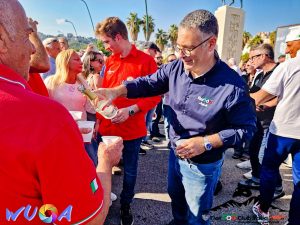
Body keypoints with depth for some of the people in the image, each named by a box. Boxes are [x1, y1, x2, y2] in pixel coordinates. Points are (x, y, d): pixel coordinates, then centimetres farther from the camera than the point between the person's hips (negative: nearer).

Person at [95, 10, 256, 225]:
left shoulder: (233, 85, -27)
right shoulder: (175, 68, -12)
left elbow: (246, 128, -18)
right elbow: (148, 83, -5)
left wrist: (206, 142, -27)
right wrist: (115, 91, -22)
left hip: (203, 164, -5)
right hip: (175, 154, 6)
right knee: (176, 199, 33)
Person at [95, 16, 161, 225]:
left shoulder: (146, 61, -9)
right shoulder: (109, 61, 6)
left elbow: (155, 95, -10)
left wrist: (131, 110, -21)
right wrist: (99, 119, 9)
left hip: (132, 129, -4)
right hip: (107, 127, 4)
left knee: (129, 170, 13)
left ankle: (126, 205, 37)